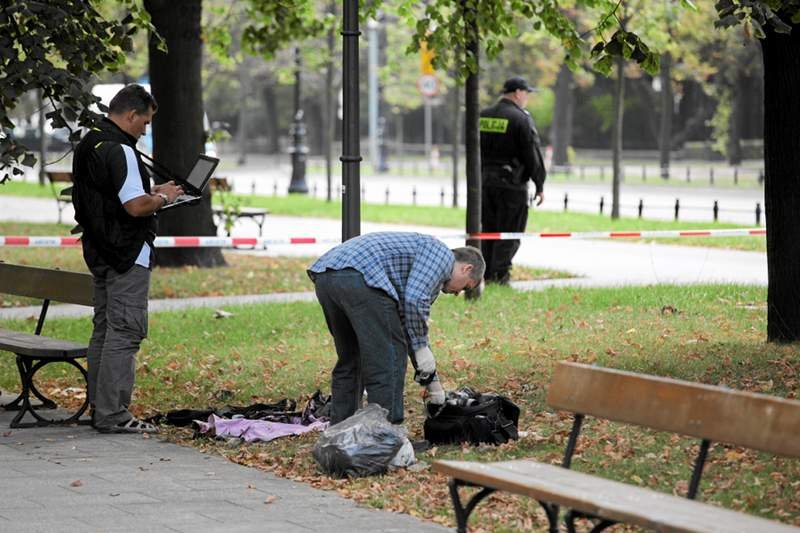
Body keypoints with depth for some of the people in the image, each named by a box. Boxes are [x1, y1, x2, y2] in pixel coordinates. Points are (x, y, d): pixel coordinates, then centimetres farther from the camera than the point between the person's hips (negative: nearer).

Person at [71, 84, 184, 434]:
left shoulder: (88, 145, 13)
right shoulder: (119, 151, -19)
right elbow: (136, 206, -24)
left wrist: (150, 192, 15)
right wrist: (163, 198, -6)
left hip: (99, 252, 10)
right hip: (127, 254, -10)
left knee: (104, 329, 15)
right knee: (125, 332, -7)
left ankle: (100, 408, 20)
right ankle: (112, 415, -7)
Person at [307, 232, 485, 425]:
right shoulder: (443, 254, 9)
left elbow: (408, 322, 40)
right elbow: (415, 300, -8)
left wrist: (431, 380, 42)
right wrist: (421, 346, 3)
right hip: (359, 277, -10)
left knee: (349, 362, 23)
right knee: (387, 364, 0)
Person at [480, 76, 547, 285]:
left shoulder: (483, 116, 10)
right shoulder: (521, 119, -10)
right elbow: (532, 155, -10)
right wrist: (540, 185, -3)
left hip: (485, 181, 6)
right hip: (511, 183, -6)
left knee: (487, 230, 12)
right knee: (509, 233, -2)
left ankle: (485, 274, 11)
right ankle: (499, 275, -5)